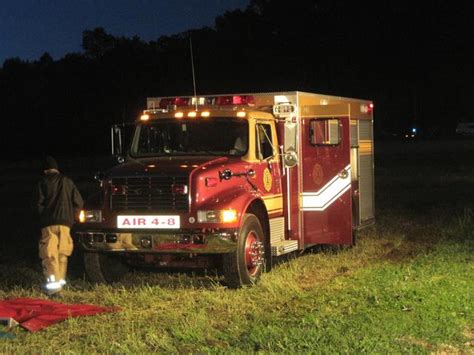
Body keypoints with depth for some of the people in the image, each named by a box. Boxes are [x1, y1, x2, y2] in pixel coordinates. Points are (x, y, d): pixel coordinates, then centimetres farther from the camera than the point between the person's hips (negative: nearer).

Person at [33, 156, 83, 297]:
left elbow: (39, 202, -7)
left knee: (50, 255, -5)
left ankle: (53, 287, -17)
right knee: (62, 254, 16)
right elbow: (78, 202, 5)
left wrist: (43, 216, 11)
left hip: (49, 223, -3)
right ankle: (60, 283, 21)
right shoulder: (67, 182, 11)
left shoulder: (43, 182, 2)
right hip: (65, 223, 3)